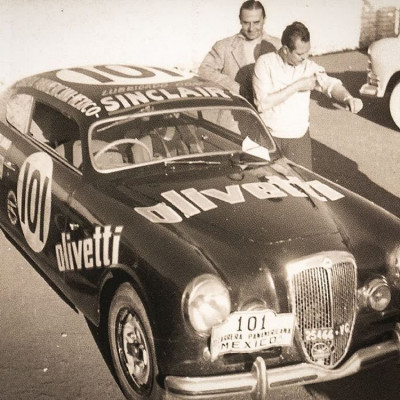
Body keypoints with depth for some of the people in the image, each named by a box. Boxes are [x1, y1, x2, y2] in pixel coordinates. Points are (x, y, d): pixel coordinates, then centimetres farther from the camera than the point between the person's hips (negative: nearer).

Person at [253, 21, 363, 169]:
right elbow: (262, 103, -17)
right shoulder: (265, 63, -8)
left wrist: (348, 98, -31)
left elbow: (331, 84, -9)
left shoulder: (309, 67, 2)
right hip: (269, 137, -2)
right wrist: (297, 86, -18)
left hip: (299, 137, 2)